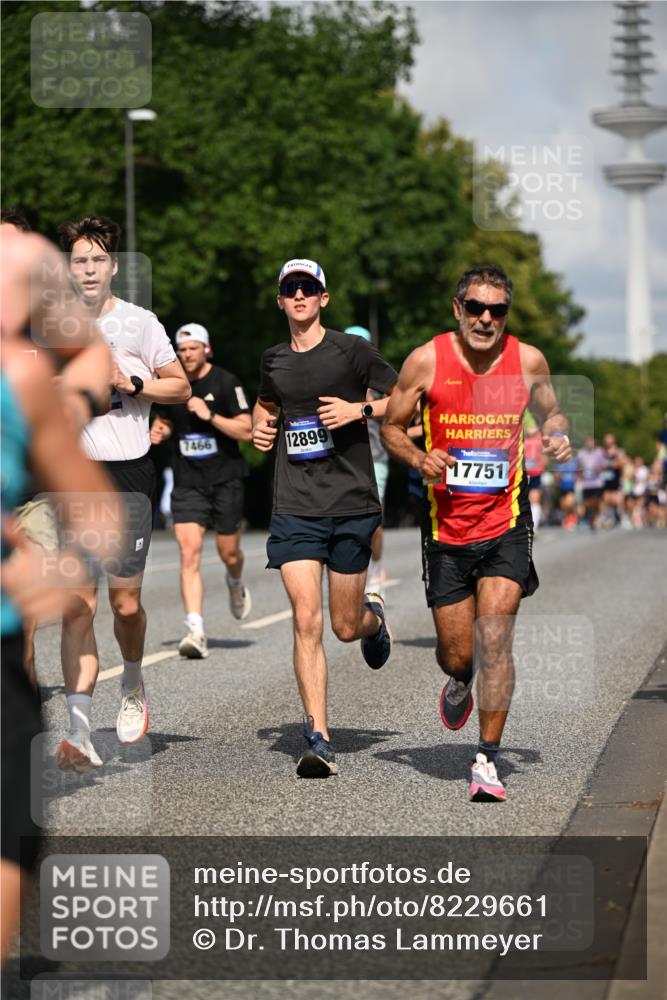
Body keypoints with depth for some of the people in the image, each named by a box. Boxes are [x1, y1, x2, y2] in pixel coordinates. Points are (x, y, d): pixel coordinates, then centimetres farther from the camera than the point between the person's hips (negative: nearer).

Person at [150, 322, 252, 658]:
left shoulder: (226, 382, -8)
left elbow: (246, 430, -11)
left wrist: (210, 416, -22)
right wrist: (159, 430, -2)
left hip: (225, 479, -2)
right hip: (187, 482, 2)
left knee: (228, 553, 8)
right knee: (189, 553, -13)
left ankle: (236, 585, 46)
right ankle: (196, 632, -17)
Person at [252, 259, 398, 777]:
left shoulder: (352, 350, -1)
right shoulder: (273, 360, 11)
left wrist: (360, 410, -12)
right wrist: (260, 427, 11)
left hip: (352, 503, -2)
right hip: (294, 506, 2)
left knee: (346, 627, 5)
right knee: (306, 621, -11)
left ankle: (374, 616, 44)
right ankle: (319, 740, -9)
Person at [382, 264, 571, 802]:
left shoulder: (528, 361, -1)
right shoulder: (426, 361, -5)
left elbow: (550, 412, 17)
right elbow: (392, 426, 6)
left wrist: (558, 435, -6)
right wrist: (418, 458, -15)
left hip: (506, 523, 0)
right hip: (447, 526, 1)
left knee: (494, 637, -15)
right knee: (456, 653, 7)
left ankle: (488, 760, -6)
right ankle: (459, 683, 46)